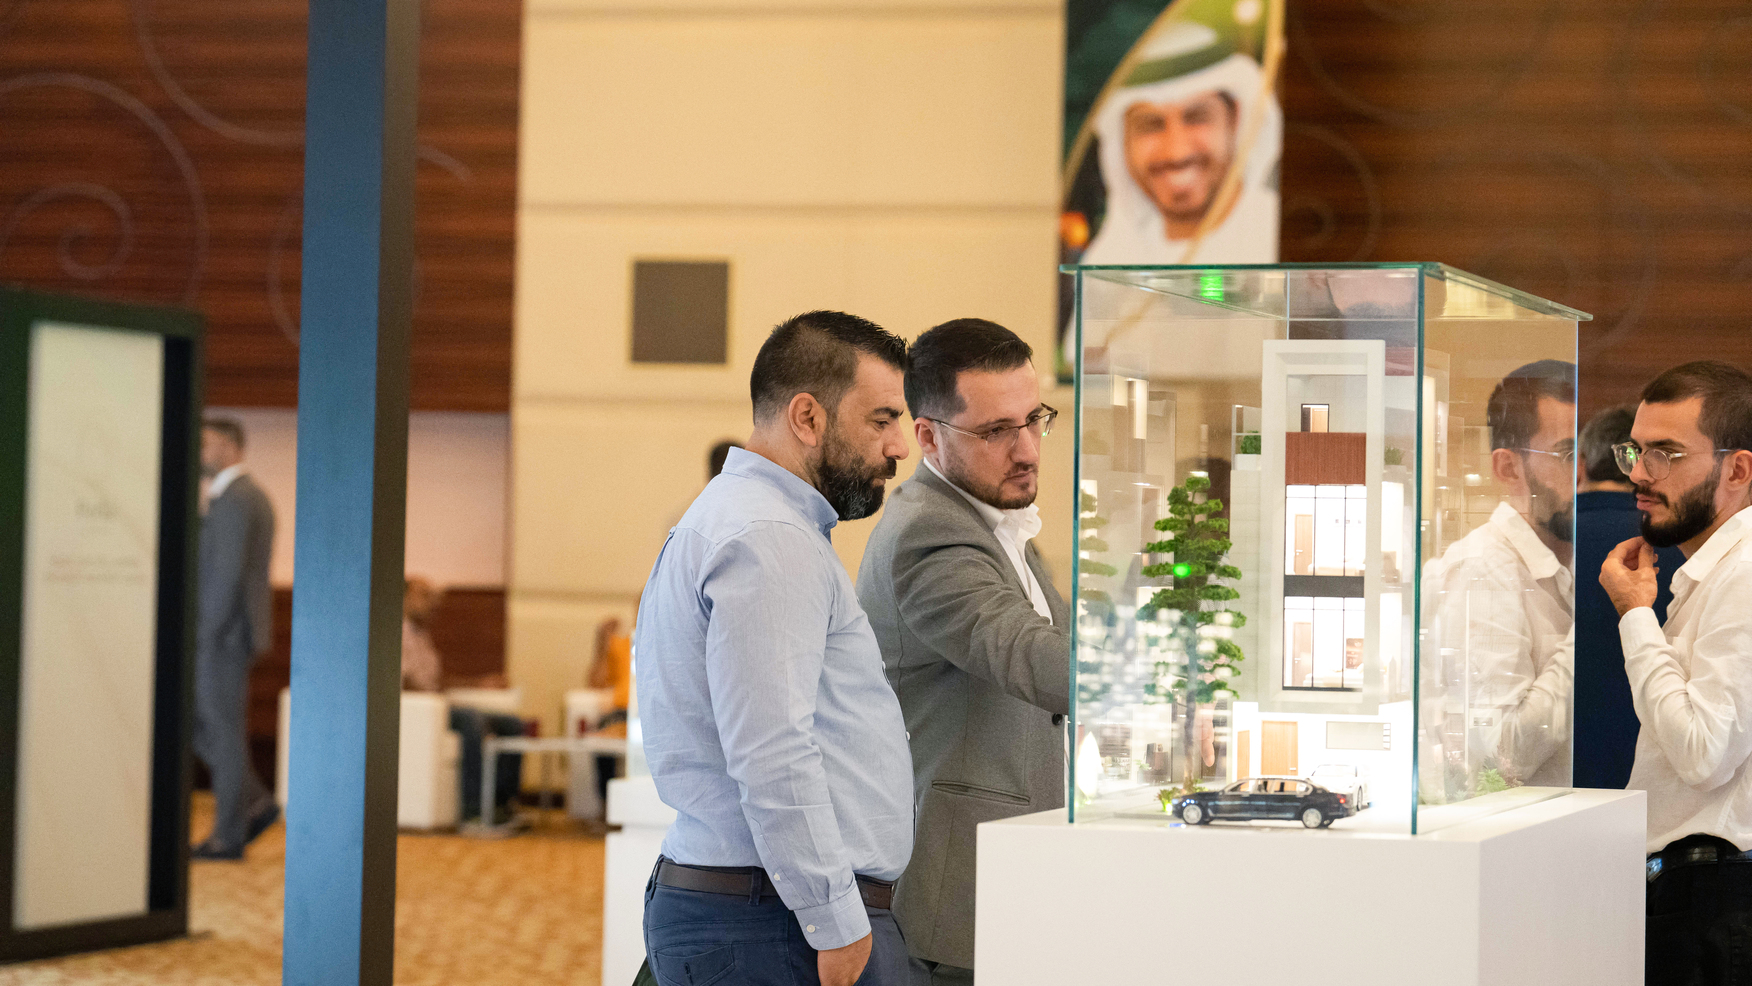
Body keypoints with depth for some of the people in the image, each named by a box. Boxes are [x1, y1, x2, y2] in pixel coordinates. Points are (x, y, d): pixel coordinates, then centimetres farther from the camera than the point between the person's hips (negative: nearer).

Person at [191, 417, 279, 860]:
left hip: (223, 632, -10)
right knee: (196, 723, 15)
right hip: (236, 631, 10)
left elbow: (228, 574, -22)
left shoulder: (231, 501, -16)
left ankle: (228, 836, 2)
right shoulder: (254, 497, 17)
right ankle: (255, 802, 11)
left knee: (224, 731, -4)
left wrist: (206, 639, -21)